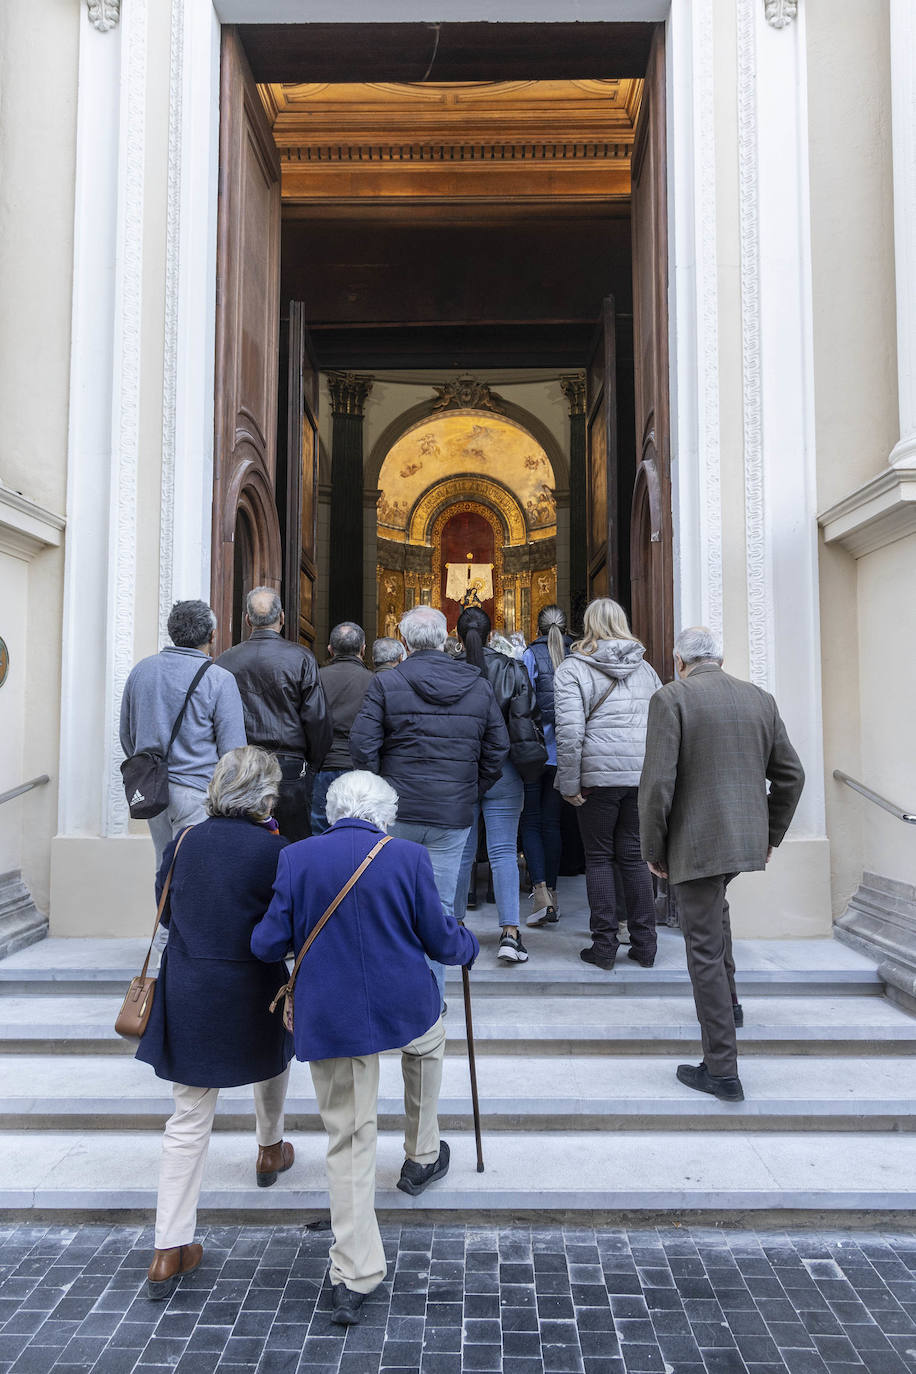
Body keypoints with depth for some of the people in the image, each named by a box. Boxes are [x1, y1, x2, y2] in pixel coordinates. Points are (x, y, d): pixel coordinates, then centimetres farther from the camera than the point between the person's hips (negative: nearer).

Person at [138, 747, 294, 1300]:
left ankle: (171, 1249, 12)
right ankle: (271, 1150, 50)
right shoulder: (275, 850, -14)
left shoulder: (184, 841, -1)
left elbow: (166, 909, 12)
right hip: (251, 992, -3)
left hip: (187, 992, 3)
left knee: (189, 1119, 9)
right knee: (275, 1055, 30)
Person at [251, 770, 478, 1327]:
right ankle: (422, 1157, 45)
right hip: (404, 1007, -1)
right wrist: (468, 942, 18)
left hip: (329, 1019, 1)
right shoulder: (408, 857, -10)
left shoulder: (296, 858, -6)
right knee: (429, 1041, 34)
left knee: (349, 1140, 13)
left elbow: (268, 944, -3)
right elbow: (440, 941, -4)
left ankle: (354, 1276, 16)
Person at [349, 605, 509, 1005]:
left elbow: (362, 746, -8)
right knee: (440, 906, 9)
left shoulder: (385, 684, -5)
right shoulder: (479, 687, 4)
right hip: (454, 815, 2)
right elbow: (498, 749, 8)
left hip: (396, 812, -1)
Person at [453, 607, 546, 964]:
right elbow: (530, 717, -2)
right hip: (503, 772, 0)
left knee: (461, 852, 11)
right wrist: (529, 762, 8)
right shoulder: (511, 669, -1)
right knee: (504, 852, 1)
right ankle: (509, 932, -7)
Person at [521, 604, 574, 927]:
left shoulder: (530, 656, -5)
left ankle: (540, 892, -10)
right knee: (552, 822, 12)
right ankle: (551, 896, 16)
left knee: (531, 823, 4)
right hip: (564, 754, 3)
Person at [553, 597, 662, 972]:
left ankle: (603, 945, 9)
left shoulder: (572, 669, -2)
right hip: (643, 773, 4)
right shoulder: (645, 669, 15)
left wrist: (569, 783, -6)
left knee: (599, 858, 6)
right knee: (634, 857, 11)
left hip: (599, 774, -4)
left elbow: (569, 731, -12)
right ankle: (644, 945, 15)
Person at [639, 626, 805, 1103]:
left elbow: (657, 783, -16)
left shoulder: (670, 699, -10)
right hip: (748, 840, 7)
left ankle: (722, 1071, 8)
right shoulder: (760, 699, 8)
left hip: (696, 844, -6)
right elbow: (790, 774, 11)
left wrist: (653, 849, -5)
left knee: (705, 950, 1)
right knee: (713, 904, 33)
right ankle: (728, 1002, 41)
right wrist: (770, 835, 21)